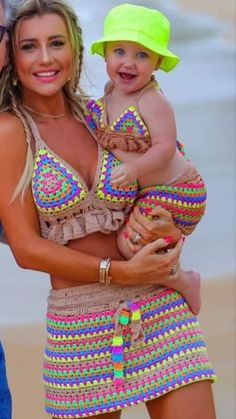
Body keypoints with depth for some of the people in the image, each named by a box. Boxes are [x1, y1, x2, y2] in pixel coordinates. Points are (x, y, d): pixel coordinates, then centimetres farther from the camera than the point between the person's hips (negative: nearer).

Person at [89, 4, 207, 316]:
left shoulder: (152, 102, -23)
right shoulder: (109, 94, 3)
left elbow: (165, 148, -27)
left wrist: (135, 168, -37)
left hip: (174, 192, -9)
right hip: (149, 191, 10)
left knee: (130, 243, -17)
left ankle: (184, 283, 0)